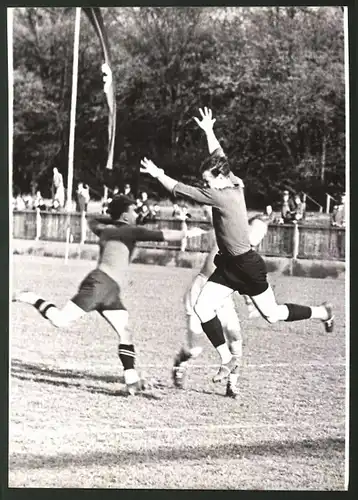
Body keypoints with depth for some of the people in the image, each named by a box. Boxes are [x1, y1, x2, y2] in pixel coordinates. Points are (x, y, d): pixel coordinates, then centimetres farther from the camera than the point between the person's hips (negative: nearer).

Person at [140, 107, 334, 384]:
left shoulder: (222, 197, -25)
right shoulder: (235, 185, 0)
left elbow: (183, 190, -22)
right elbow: (219, 158, 16)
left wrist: (159, 175, -13)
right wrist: (209, 132, 21)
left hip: (247, 266, -9)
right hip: (229, 265, 9)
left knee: (272, 315, 6)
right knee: (202, 308, -3)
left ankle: (322, 312, 29)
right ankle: (227, 359, 7)